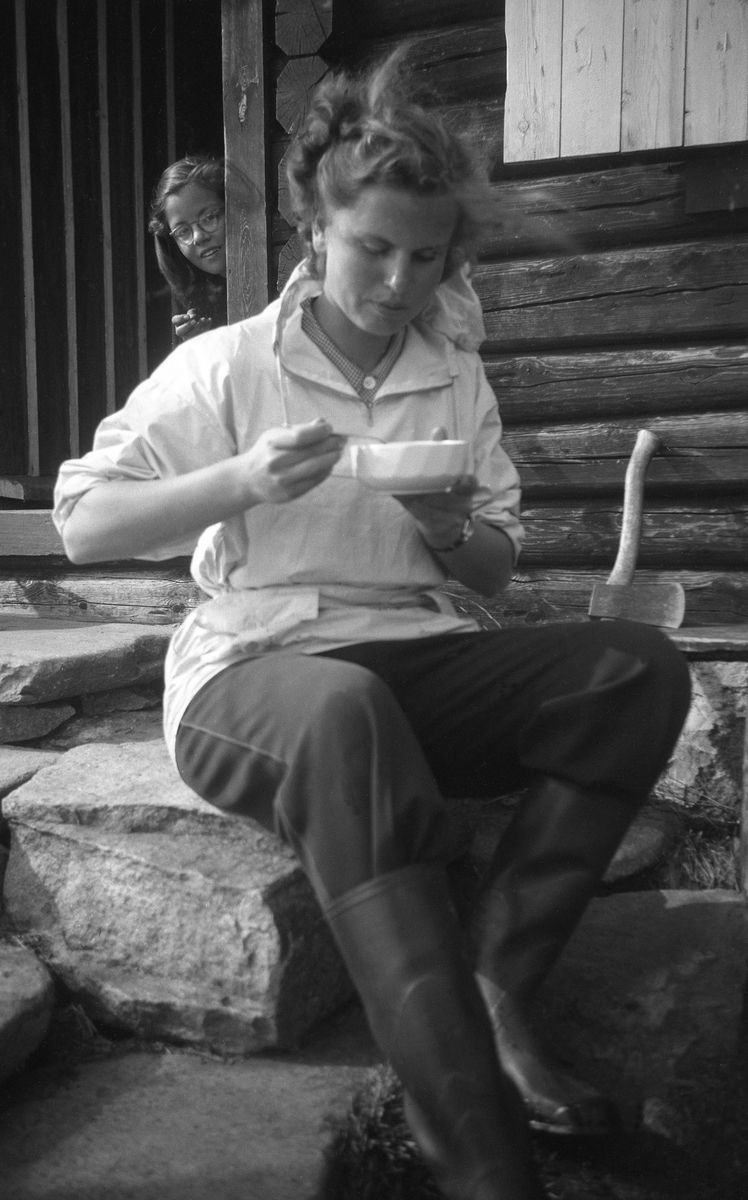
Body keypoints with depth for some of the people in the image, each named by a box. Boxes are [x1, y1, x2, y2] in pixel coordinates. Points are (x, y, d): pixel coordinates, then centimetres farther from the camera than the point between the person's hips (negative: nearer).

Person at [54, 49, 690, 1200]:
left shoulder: (457, 380, 14)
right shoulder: (225, 365, 2)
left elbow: (498, 573, 18)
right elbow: (83, 524, -1)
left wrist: (456, 533, -6)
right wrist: (240, 481, -15)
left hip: (415, 659, 5)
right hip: (252, 668, -4)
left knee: (638, 663, -18)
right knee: (349, 713, -40)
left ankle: (494, 992, -16)